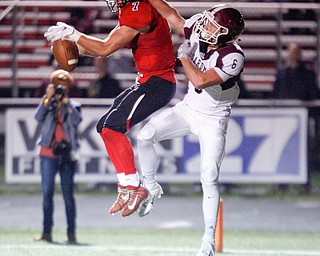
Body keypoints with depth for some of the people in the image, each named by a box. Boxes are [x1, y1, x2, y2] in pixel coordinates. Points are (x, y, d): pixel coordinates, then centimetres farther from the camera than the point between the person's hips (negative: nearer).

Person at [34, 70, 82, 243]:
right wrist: (47, 98, -14)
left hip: (67, 155, 0)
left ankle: (71, 233, 6)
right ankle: (47, 232, -2)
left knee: (68, 194, 2)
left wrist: (66, 102, -11)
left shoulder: (73, 106, 7)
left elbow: (77, 120, -12)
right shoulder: (47, 105, 8)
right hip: (48, 154, 0)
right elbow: (38, 117, -10)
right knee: (47, 193, -4)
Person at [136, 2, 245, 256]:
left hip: (213, 120, -6)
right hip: (189, 109, 6)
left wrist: (185, 56, -22)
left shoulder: (233, 57, -29)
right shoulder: (198, 33, -11)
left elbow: (200, 81, -34)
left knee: (209, 178, -12)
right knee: (146, 135, -13)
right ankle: (151, 187, 11)